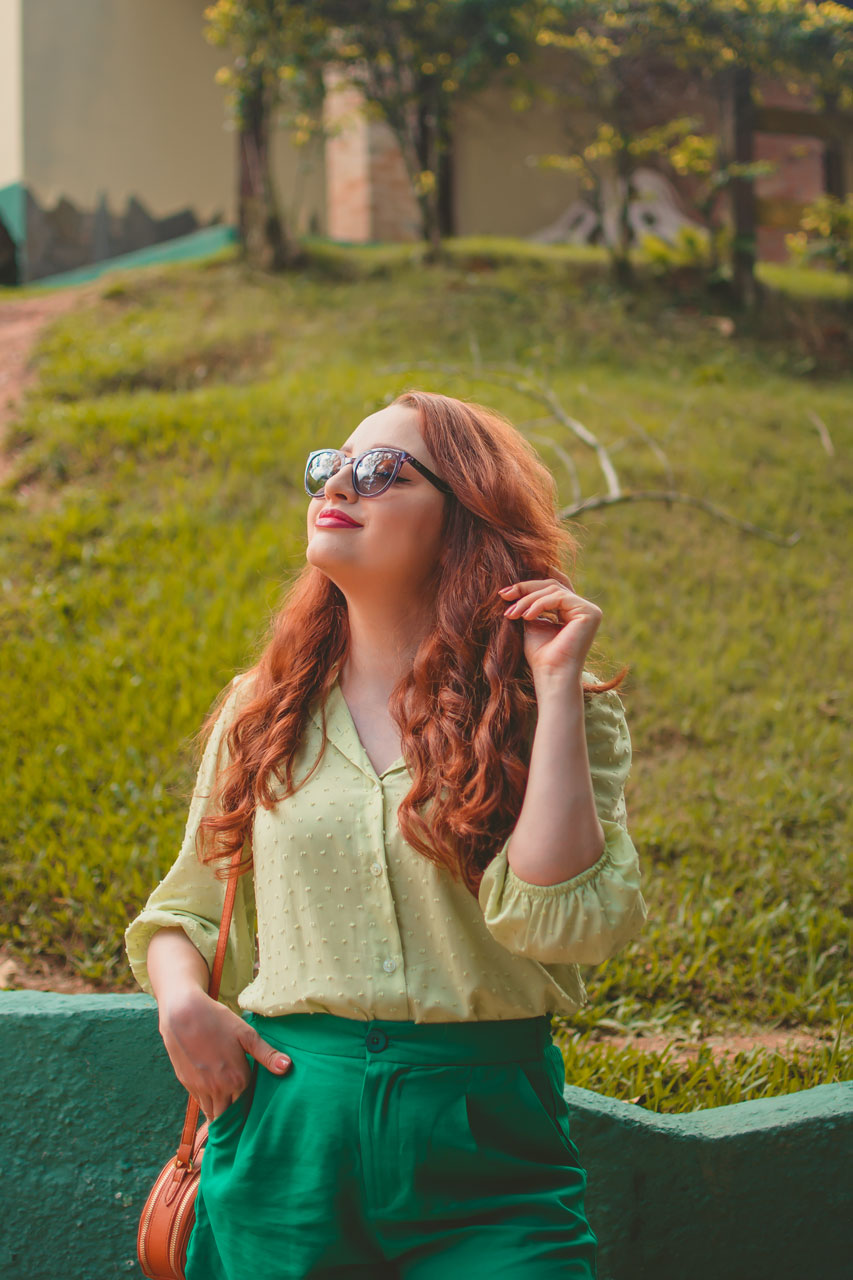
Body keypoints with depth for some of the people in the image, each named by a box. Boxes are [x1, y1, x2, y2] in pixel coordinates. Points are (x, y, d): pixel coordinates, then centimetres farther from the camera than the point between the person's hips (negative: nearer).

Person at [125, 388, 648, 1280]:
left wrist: (556, 686, -13)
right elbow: (188, 908, 17)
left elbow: (561, 919, -16)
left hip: (483, 1147, -2)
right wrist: (181, 998, -5)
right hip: (285, 1129, 2)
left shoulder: (557, 712, -1)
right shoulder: (261, 713, 8)